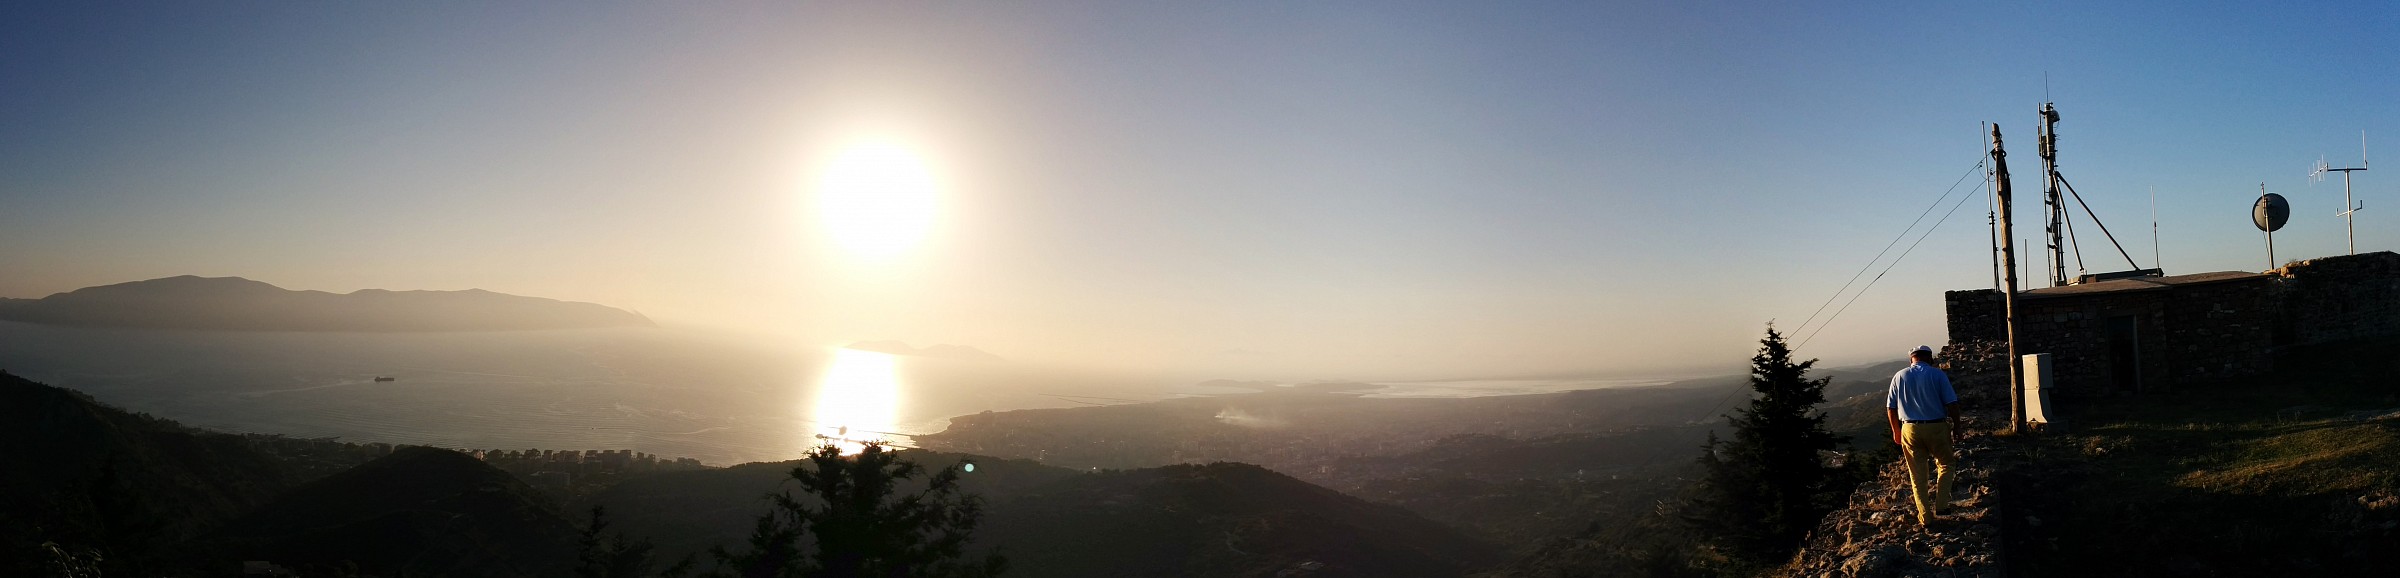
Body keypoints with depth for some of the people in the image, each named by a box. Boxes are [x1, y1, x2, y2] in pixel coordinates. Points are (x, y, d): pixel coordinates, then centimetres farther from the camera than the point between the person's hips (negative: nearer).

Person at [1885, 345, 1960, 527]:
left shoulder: (1900, 376, 3)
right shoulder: (1938, 375, -3)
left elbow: (1890, 407, 6)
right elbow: (1951, 404, -7)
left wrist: (1896, 430, 18)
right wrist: (1956, 428, 3)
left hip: (1910, 430, 2)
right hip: (1937, 428, -2)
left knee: (1918, 475, 9)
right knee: (1946, 464, 20)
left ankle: (1925, 517, 13)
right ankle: (1940, 505, 8)